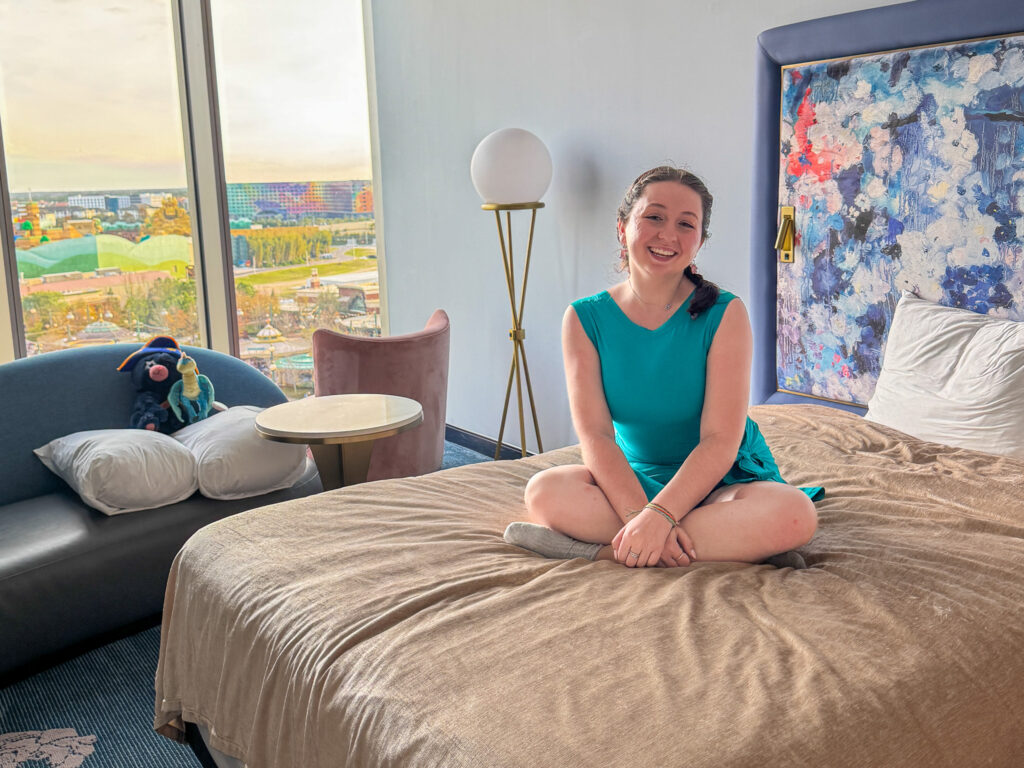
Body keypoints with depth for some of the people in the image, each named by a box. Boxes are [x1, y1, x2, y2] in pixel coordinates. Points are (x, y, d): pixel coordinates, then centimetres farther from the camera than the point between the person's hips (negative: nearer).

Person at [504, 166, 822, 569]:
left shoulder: (724, 314, -10)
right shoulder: (585, 319, -5)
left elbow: (721, 440, -18)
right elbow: (595, 434, -14)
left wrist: (658, 516, -32)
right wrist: (638, 516, -30)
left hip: (721, 482, -1)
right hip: (633, 481, 1)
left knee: (793, 513, -33)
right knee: (545, 492, -28)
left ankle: (599, 549, -27)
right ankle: (736, 544, -24)